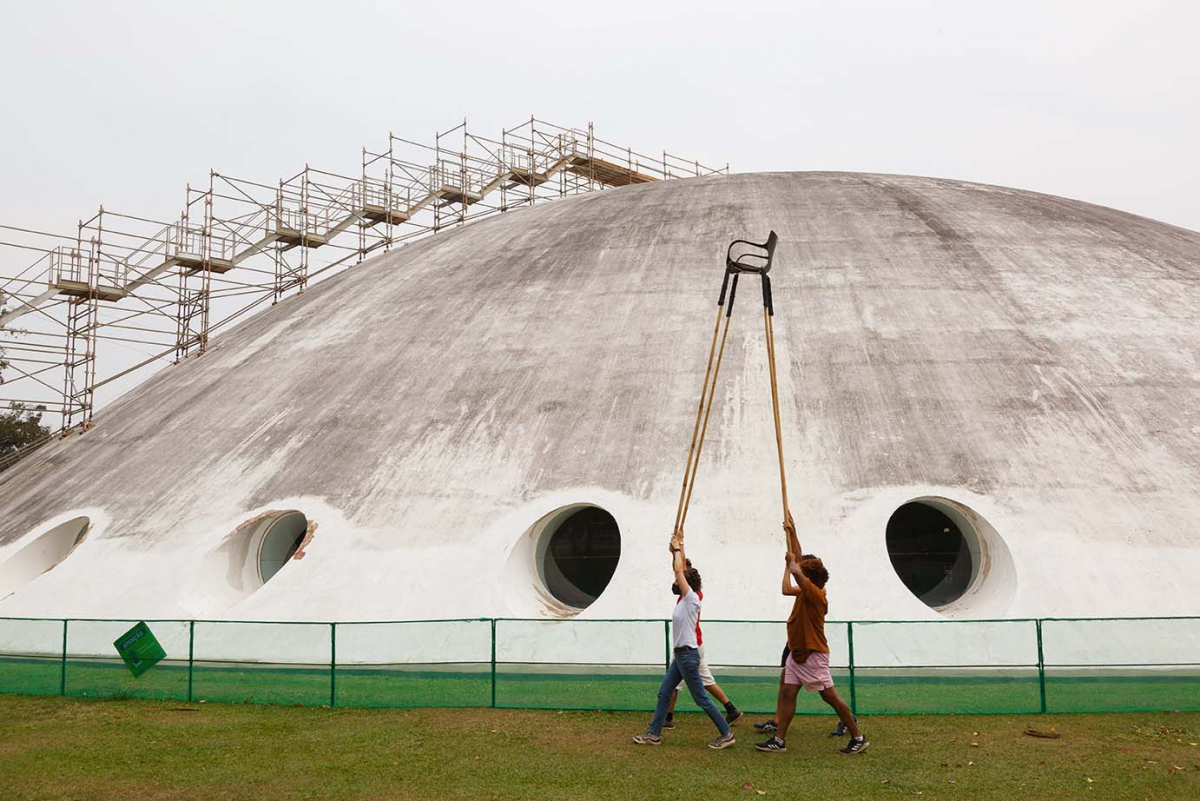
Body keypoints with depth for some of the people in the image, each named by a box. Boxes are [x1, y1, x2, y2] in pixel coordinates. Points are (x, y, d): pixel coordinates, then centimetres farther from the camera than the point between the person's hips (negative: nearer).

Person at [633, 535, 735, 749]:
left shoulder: (692, 599, -13)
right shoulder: (685, 599, 10)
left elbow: (679, 570, -16)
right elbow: (682, 569, 14)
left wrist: (677, 549, -5)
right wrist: (678, 548, 15)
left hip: (688, 654, -10)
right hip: (681, 654, 10)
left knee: (701, 698, -3)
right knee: (664, 693, 12)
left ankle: (726, 734, 6)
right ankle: (654, 734, 18)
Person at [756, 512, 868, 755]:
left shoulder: (815, 594, -19)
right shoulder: (806, 592, 6)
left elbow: (797, 571, -37)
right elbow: (798, 561, 13)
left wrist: (791, 562, -16)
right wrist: (792, 532, 13)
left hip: (812, 655, -9)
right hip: (797, 653, 9)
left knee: (830, 696, -2)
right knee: (787, 694, 5)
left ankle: (858, 737, 8)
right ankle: (779, 740, 7)